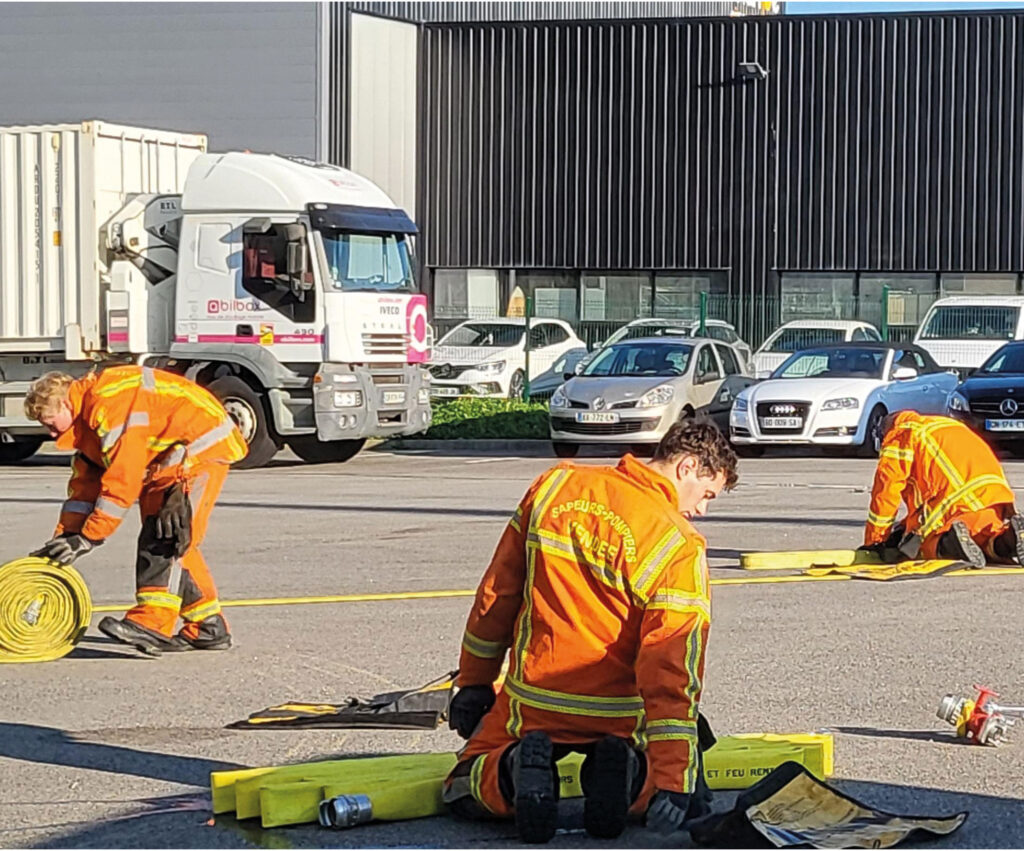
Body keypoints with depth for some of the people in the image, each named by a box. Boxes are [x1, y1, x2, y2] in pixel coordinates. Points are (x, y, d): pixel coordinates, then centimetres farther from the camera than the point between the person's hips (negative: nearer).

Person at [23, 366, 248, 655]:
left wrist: (89, 537, -23)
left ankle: (152, 623, -29)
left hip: (202, 446, -11)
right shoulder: (88, 418, 10)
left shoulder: (110, 403, -24)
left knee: (164, 535, -21)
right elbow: (84, 484, 16)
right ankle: (209, 628, 15)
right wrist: (64, 537, 7)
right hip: (171, 458, 11)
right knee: (169, 542, 10)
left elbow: (123, 479, -27)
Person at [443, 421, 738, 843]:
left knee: (463, 791, 23)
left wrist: (474, 683, 18)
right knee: (684, 796, 24)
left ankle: (514, 771, -12)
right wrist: (672, 779, -23)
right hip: (620, 714, -2)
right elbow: (674, 668, -21)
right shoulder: (680, 545, -14)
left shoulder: (554, 485, 0)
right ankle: (623, 770, -9)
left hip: (533, 704, 2)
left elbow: (497, 594, 7)